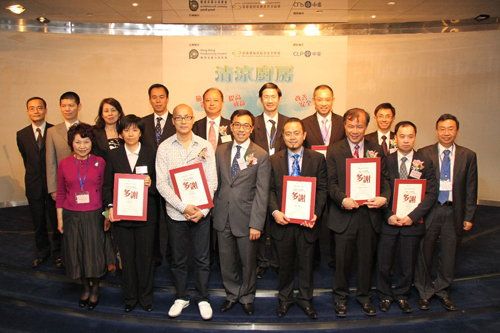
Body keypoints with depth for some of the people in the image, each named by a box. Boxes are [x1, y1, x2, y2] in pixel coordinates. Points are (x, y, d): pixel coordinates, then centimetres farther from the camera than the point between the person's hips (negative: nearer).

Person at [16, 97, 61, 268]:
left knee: (56, 220, 8)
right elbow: (26, 158, 12)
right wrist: (34, 176, 12)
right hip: (34, 184, 3)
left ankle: (58, 251, 26)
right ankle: (42, 251, 32)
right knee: (38, 222, 14)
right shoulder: (21, 135, 1)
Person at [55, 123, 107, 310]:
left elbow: (105, 190, -1)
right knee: (77, 252, 12)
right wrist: (60, 219, 6)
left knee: (94, 252, 7)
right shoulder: (64, 164, -2)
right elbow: (60, 193, 5)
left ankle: (95, 289, 28)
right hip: (71, 216, 2)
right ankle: (85, 287, 33)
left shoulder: (100, 162, -5)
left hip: (94, 215, -1)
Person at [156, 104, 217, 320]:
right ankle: (181, 297, 33)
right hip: (175, 212, 0)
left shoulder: (205, 146, -1)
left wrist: (203, 210, -11)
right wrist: (183, 207, -16)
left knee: (202, 259, 9)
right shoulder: (164, 148, -3)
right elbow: (161, 184, -7)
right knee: (178, 259, 14)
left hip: (201, 212, 0)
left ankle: (203, 299, 27)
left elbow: (212, 182, -2)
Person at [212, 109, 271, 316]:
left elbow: (262, 192, -10)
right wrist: (214, 208, 4)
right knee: (227, 261, 15)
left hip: (246, 217, -3)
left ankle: (247, 297, 36)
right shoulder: (221, 151, 5)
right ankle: (232, 294, 37)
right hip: (223, 217, 3)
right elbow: (216, 182, 10)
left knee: (248, 261, 13)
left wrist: (256, 224, -14)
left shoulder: (261, 155, -7)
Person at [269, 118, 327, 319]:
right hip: (282, 220, 1)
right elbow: (270, 189, 0)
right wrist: (275, 211, -15)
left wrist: (315, 213, -14)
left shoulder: (317, 159, 0)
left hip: (307, 220, 0)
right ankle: (284, 298, 33)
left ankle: (305, 299, 32)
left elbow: (322, 189, -2)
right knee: (285, 263, 15)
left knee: (306, 263, 13)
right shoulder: (274, 160, 2)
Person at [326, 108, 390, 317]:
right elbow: (331, 183, -5)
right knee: (342, 258, 9)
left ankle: (364, 295, 35)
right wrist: (343, 199, -22)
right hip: (345, 214, -2)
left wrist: (384, 197, -15)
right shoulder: (334, 151, 0)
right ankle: (340, 296, 30)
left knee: (366, 258, 15)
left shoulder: (375, 151, 7)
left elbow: (384, 179, 4)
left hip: (370, 213, 2)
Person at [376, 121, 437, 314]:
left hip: (412, 222, 1)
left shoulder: (425, 164, 2)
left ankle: (401, 295, 33)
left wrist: (413, 216, -13)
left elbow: (431, 194, -4)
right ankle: (385, 295, 27)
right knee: (384, 262, 6)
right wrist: (389, 215, -12)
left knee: (407, 262, 12)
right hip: (388, 220, 0)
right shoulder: (385, 161, 0)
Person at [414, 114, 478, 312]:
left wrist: (469, 217, 2)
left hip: (454, 211, 2)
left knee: (448, 254, 12)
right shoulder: (424, 153, -2)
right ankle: (425, 291, 27)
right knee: (425, 252, 8)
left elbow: (471, 189, 4)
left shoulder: (468, 156, 3)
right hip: (429, 210, -1)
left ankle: (442, 290, 32)